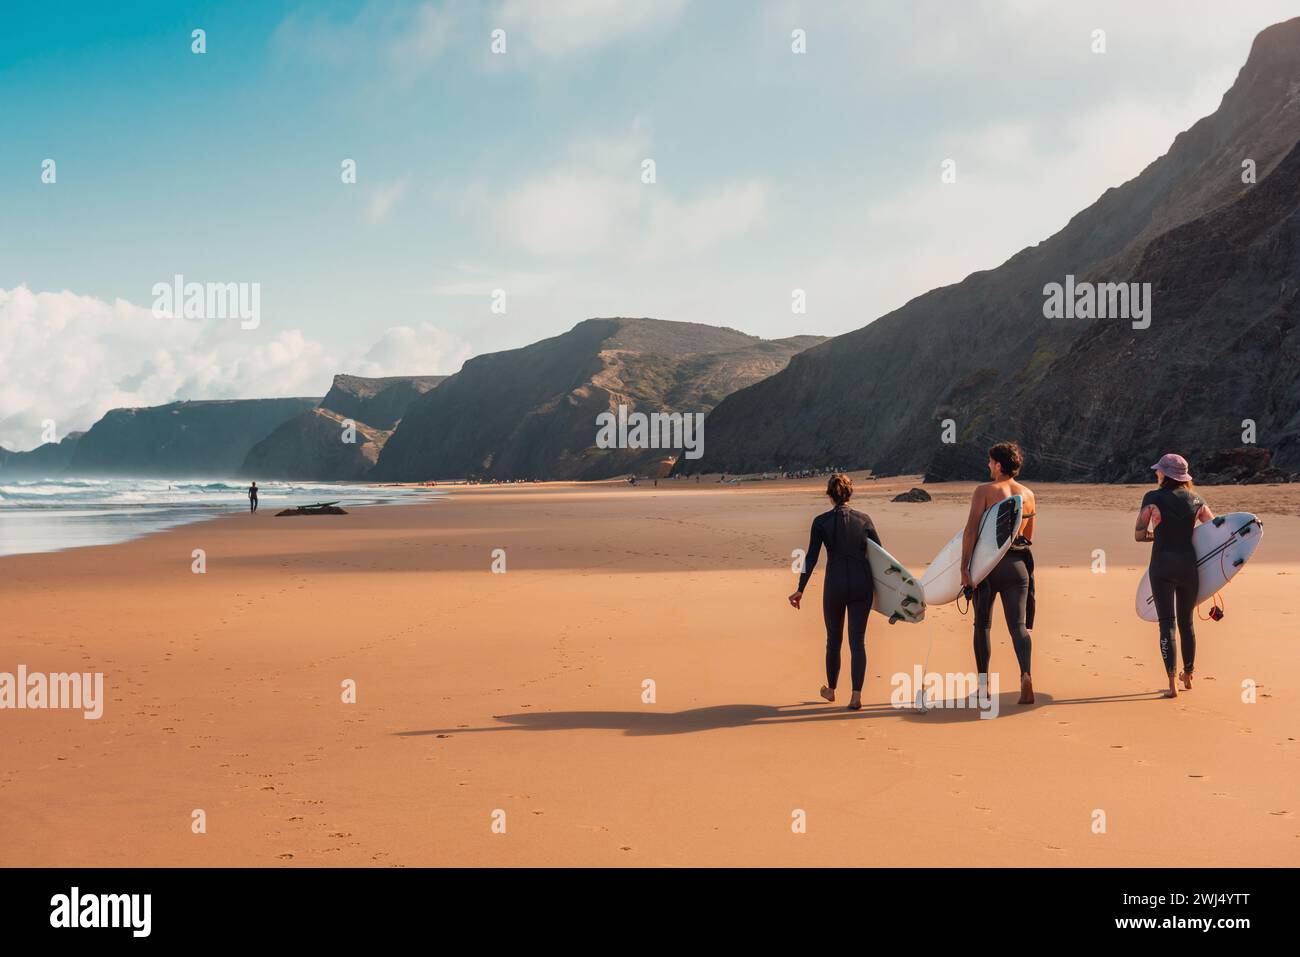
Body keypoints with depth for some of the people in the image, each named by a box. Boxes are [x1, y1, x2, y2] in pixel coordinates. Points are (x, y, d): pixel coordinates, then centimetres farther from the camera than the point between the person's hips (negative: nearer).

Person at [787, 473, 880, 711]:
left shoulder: (821, 522, -2)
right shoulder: (864, 520, 3)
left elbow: (811, 558, -6)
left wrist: (800, 590, -4)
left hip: (835, 584, -1)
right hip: (861, 584, 1)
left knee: (833, 640, 16)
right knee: (857, 641, 4)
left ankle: (831, 690, 32)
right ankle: (856, 695, -6)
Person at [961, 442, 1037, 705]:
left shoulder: (984, 491, -6)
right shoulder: (1028, 495, 10)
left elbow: (970, 530, -14)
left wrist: (964, 567, -15)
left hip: (987, 562, -3)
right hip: (1018, 563, 3)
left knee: (983, 623, 12)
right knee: (1018, 625, 0)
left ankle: (983, 685, 17)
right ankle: (1025, 675, -25)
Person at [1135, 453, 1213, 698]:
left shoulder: (1153, 498, -6)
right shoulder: (1196, 500, 4)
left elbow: (1139, 535, -4)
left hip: (1162, 565, -3)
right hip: (1189, 565, 3)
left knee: (1167, 623, -2)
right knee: (1186, 622, 17)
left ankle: (1173, 683, -10)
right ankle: (1188, 676, 30)